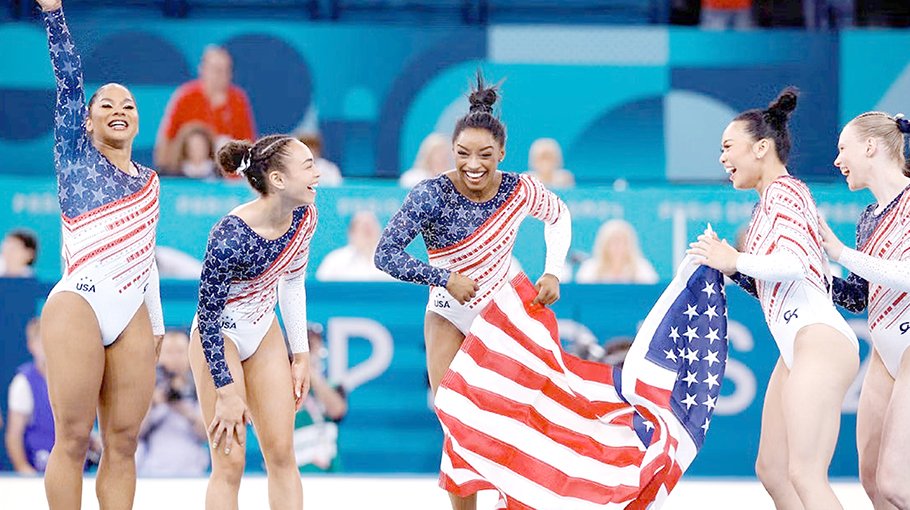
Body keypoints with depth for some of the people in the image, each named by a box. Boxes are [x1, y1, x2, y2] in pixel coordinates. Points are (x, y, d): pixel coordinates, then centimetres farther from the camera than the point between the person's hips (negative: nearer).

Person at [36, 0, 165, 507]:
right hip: (78, 303, -5)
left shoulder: (149, 180, 18)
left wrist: (156, 323, 22)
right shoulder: (77, 155, 7)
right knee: (73, 437, -7)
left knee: (123, 441, 1)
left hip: (132, 314, 5)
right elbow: (69, 79, -3)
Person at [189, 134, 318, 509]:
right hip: (219, 337, -7)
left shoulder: (304, 216, -10)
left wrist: (301, 355, 8)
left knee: (281, 453, 4)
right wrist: (227, 392, -19)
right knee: (230, 462, -6)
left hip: (263, 331, 7)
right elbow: (207, 317, -22)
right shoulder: (230, 238, -30)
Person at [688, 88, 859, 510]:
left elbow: (795, 263, -21)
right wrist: (729, 267, 10)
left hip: (820, 343, -11)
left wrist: (735, 260, -8)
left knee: (805, 474, -17)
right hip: (796, 349, 11)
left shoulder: (783, 190, -5)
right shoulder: (768, 201, 24)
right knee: (771, 470, 8)